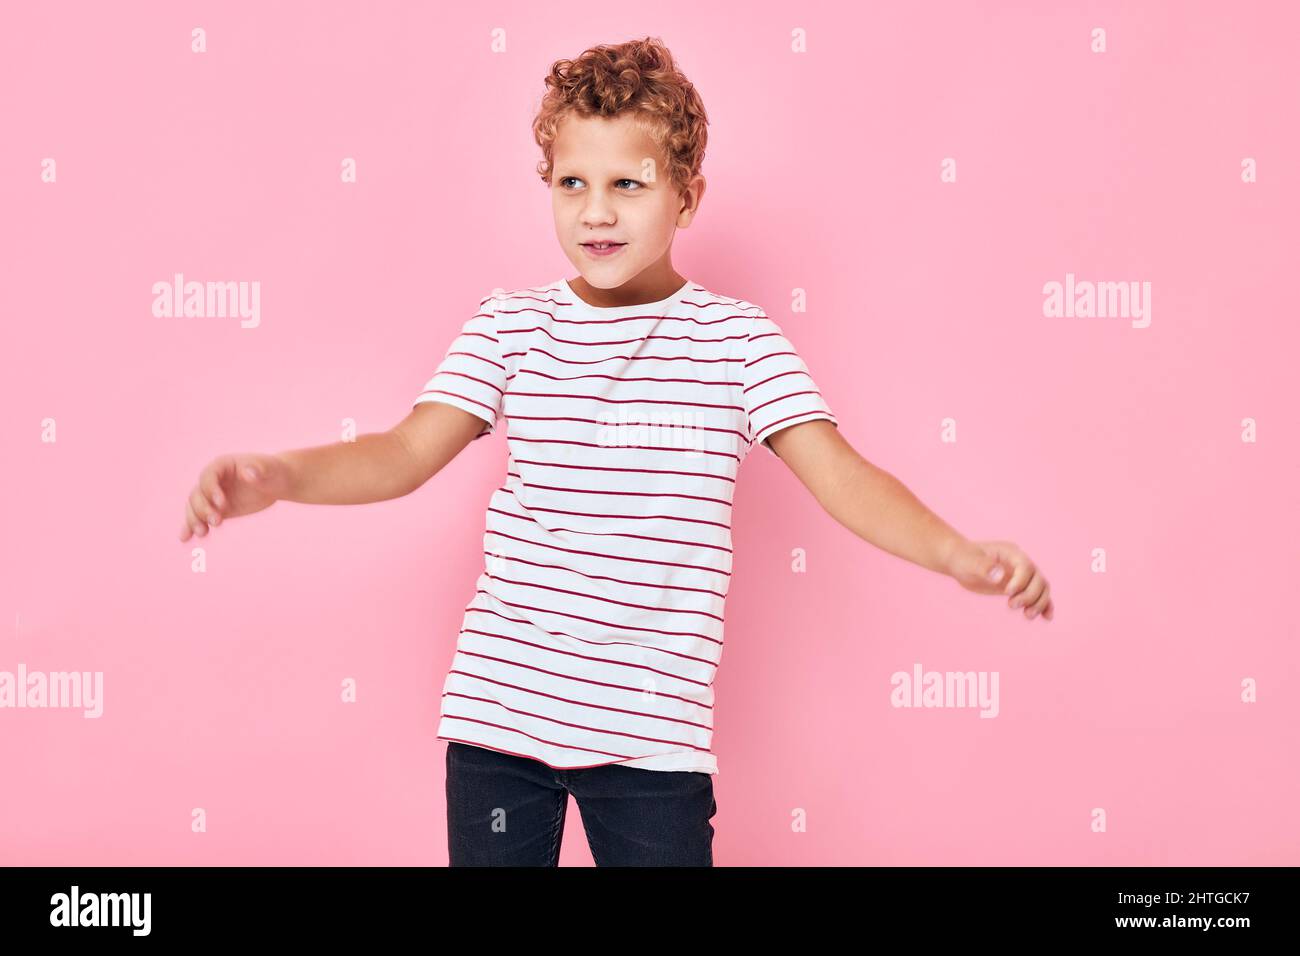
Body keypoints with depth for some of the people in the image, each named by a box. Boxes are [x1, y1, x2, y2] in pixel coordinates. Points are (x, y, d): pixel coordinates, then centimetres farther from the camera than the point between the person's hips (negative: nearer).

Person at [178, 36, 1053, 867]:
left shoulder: (736, 337, -2)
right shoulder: (510, 325, 3)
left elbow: (838, 473, -10)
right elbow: (406, 455, -4)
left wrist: (956, 552, -28)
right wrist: (277, 475, -23)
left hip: (652, 733, -1)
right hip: (496, 709, 2)